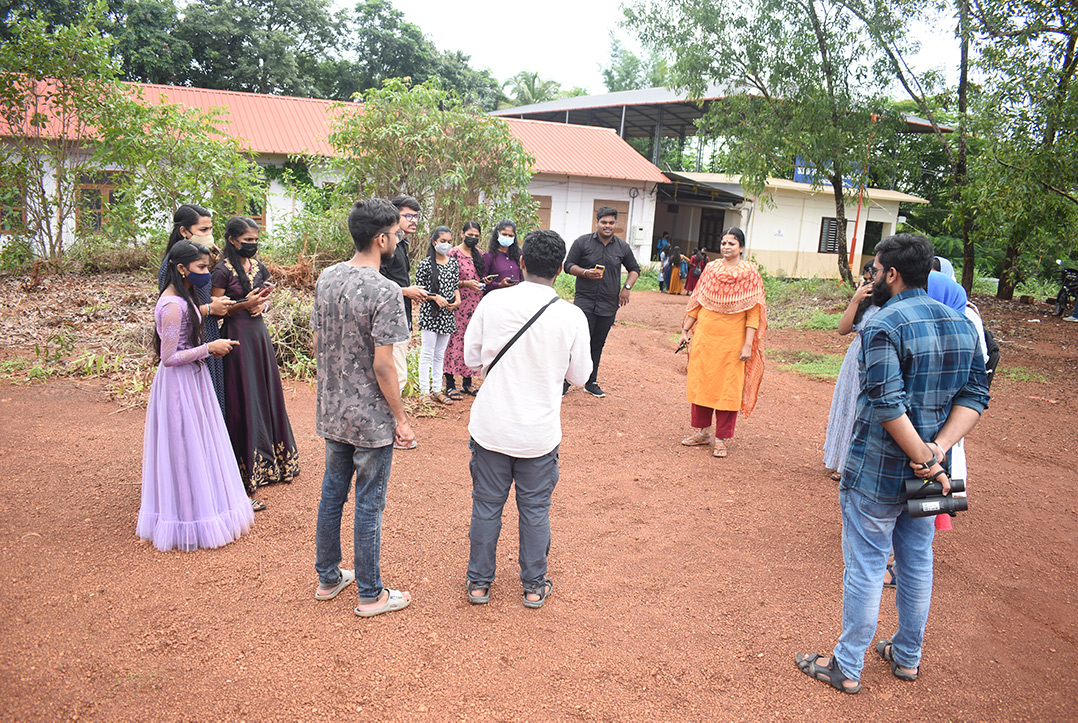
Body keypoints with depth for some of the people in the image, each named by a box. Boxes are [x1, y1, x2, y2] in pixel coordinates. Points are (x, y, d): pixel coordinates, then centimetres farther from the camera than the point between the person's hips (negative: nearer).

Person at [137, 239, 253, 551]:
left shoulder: (183, 298, 9)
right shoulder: (173, 305, -22)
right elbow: (169, 357, -22)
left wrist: (210, 347, 5)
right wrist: (209, 348, -20)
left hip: (193, 378, 10)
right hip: (179, 384, -10)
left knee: (196, 447, 17)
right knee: (184, 449, 0)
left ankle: (195, 508, 30)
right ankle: (187, 522, 13)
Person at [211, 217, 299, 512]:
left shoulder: (257, 265, 10)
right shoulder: (223, 270, -10)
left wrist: (262, 304, -2)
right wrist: (245, 304, -20)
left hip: (259, 333, 7)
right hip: (237, 337, -7)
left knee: (267, 394, 11)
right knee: (243, 401, -3)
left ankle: (268, 462, 23)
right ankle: (246, 470, 6)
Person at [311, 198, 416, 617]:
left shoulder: (326, 279, 2)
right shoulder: (385, 292, -21)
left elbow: (317, 344, 9)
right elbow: (383, 365, -21)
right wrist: (400, 418, -11)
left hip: (331, 410, 7)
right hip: (370, 418, -7)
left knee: (332, 493, 19)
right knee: (369, 505, 5)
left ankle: (328, 578, 35)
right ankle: (370, 595, 20)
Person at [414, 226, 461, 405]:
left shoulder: (453, 264, 9)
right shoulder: (425, 264, -7)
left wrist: (457, 299, -1)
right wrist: (435, 297, -17)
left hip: (447, 315, 5)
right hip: (430, 313, -5)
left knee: (440, 354, 12)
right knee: (427, 353, -2)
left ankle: (437, 390, 19)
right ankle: (425, 391, 5)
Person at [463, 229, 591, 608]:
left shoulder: (493, 302, -10)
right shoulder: (572, 317, -12)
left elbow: (471, 357, 0)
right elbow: (579, 374, 0)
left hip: (491, 427, 1)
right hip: (540, 431, 0)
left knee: (486, 505, 15)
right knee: (535, 509, 15)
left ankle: (479, 582, 29)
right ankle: (534, 586, 29)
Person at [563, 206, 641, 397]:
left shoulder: (622, 247, 7)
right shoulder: (583, 242, -1)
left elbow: (634, 269, 18)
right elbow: (568, 265, 2)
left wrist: (627, 287, 2)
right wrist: (585, 272, -16)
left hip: (609, 306, 3)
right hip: (584, 302, -3)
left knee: (597, 345, 10)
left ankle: (591, 382, 21)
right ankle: (567, 380, 4)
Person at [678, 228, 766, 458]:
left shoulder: (750, 273, -4)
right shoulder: (711, 269, 6)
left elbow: (754, 312, -7)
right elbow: (697, 302, 12)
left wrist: (748, 344, -13)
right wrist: (686, 330, 8)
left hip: (732, 339, -3)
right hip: (704, 335, 4)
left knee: (728, 387, 1)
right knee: (700, 382, 8)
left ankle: (721, 438, 12)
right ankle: (701, 431, 23)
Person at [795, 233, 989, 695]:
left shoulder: (884, 326, -18)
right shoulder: (961, 325, 6)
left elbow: (888, 406, -26)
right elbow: (974, 396, 1)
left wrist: (924, 459, -19)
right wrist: (937, 450, -10)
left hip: (877, 474, -7)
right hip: (924, 476, 7)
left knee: (865, 569, 4)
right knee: (917, 565, 19)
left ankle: (847, 668, 17)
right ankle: (907, 657, 36)